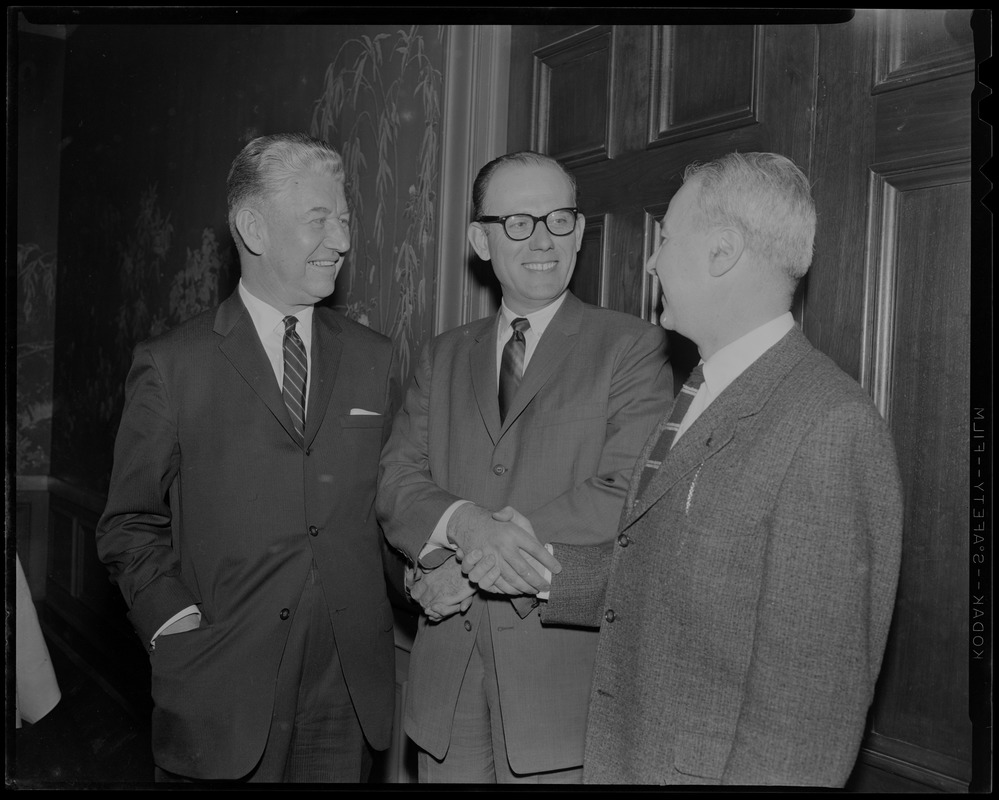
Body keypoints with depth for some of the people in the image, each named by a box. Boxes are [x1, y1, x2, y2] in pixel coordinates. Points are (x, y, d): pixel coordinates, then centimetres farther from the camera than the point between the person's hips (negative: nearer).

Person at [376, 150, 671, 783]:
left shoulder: (633, 347, -4)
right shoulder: (443, 357, 11)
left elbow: (625, 498, -15)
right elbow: (397, 482, 1)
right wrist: (464, 524, -21)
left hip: (565, 678, -3)